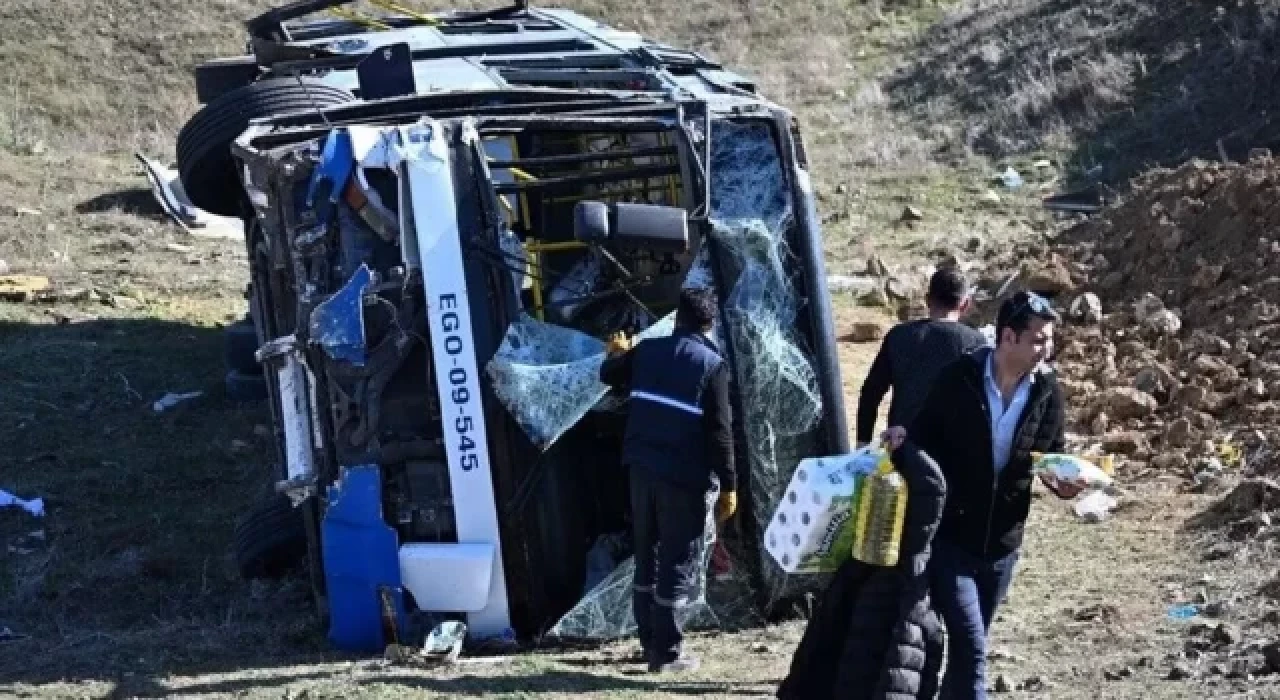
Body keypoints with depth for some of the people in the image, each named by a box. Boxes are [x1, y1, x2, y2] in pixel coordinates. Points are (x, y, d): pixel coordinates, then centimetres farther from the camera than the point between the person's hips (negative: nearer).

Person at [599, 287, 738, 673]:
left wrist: (618, 352, 43)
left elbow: (608, 374, 22)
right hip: (685, 476, -5)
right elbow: (719, 431, -12)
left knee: (647, 555, 18)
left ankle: (649, 639, 24)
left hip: (643, 468, 5)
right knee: (679, 560, 1)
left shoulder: (648, 350, 4)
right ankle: (667, 651, 2)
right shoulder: (711, 365, -10)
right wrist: (728, 485, -7)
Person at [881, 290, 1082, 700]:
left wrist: (1064, 481, -16)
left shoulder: (1046, 389, -3)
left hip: (1002, 542, 4)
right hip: (949, 537, -4)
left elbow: (1053, 454, 6)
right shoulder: (958, 378, -12)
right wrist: (903, 439, -24)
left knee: (968, 647, 15)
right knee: (970, 648, -11)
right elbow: (925, 436, -1)